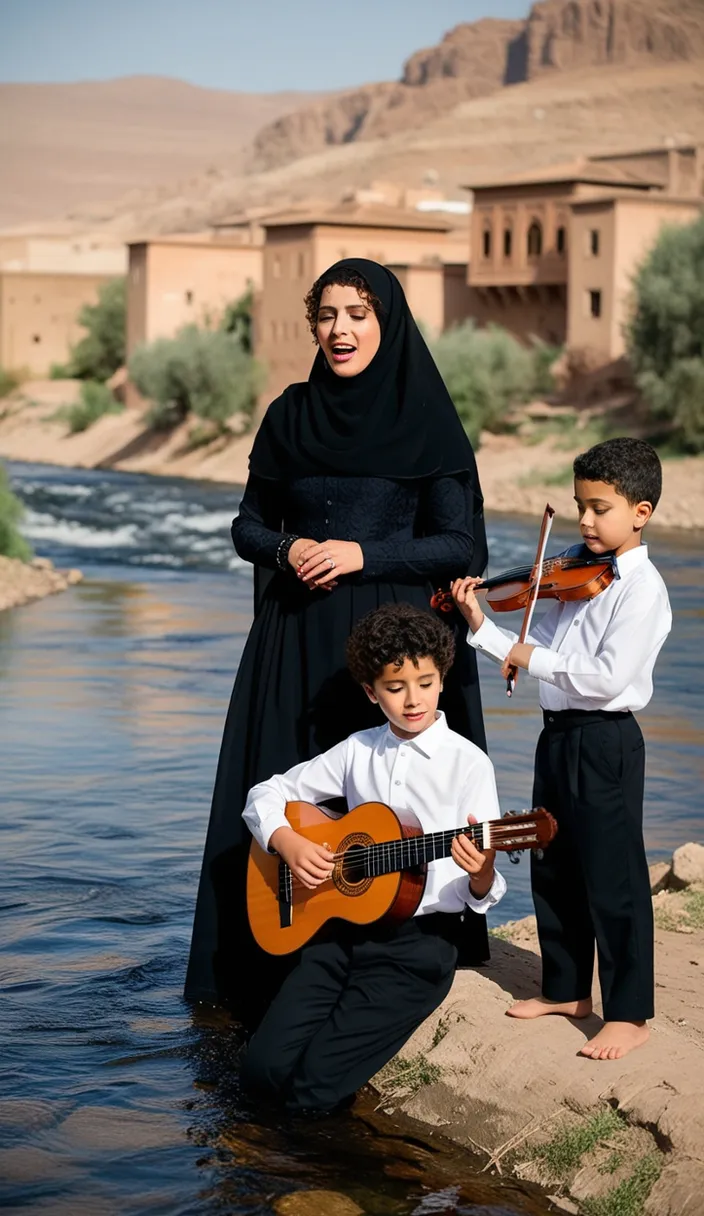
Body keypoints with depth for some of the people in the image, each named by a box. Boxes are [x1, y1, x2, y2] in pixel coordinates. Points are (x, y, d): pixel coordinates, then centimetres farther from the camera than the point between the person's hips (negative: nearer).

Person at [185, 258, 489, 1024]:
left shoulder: (428, 422, -3)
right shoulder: (290, 415, 7)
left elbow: (463, 547, -4)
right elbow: (249, 525, 12)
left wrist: (363, 554, -14)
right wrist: (287, 549, -9)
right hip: (297, 643, 3)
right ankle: (285, 975, 15)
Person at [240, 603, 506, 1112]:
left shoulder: (467, 762, -6)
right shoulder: (358, 751, 8)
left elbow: (481, 896, -8)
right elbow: (266, 794, 15)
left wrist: (481, 873, -33)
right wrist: (288, 842, -6)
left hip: (420, 941, -4)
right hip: (344, 928, 5)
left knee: (315, 1084, -16)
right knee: (264, 1068, -8)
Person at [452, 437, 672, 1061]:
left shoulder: (641, 588, -14)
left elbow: (608, 677, -24)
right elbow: (536, 650, 12)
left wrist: (534, 658, -17)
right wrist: (482, 627, 2)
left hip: (606, 745, -8)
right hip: (559, 736, 9)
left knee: (613, 882, -2)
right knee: (553, 872, 17)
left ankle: (629, 1014, 7)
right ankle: (567, 989, 31)